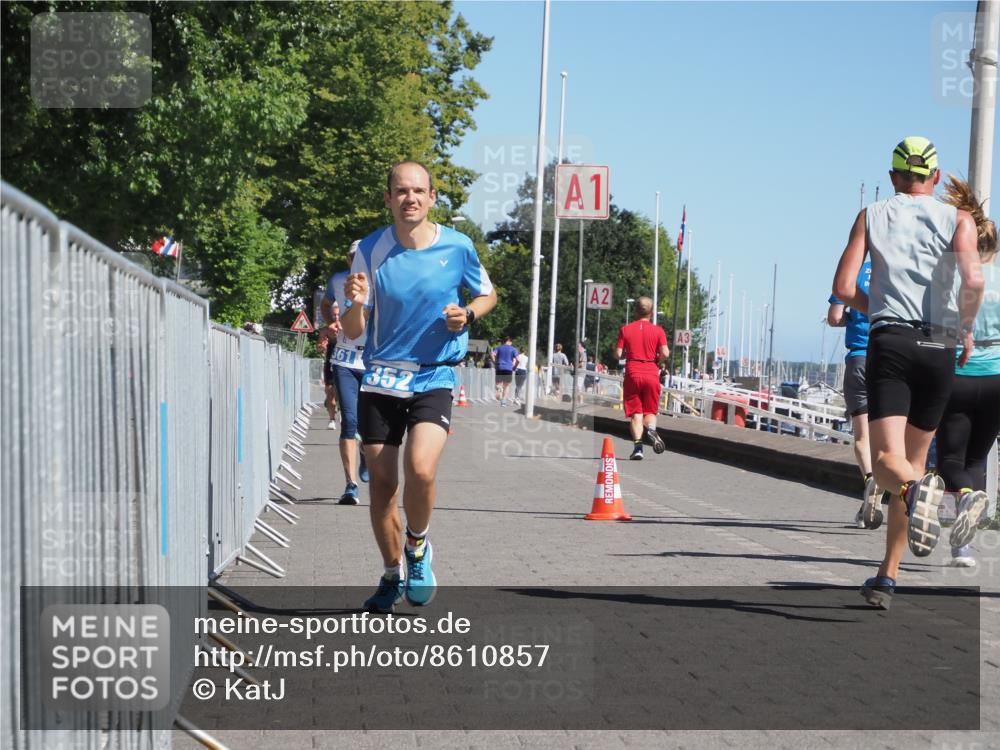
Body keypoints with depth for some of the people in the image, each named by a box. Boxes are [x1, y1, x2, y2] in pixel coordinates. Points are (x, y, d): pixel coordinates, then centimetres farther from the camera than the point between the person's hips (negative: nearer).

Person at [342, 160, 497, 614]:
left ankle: (418, 547, 7)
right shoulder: (371, 250, -3)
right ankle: (392, 574, 26)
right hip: (380, 379, 2)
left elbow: (487, 295, 15)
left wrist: (467, 313, -7)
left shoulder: (457, 247, -4)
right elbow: (352, 333, -1)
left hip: (434, 378, -2)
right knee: (382, 482, 4)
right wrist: (357, 304, -23)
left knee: (420, 469, -23)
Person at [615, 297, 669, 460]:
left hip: (632, 374, 0)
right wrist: (655, 359, 12)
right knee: (650, 411, 12)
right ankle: (651, 429, -20)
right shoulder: (658, 330, 2)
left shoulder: (625, 329, 3)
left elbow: (618, 354, -1)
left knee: (635, 413, 3)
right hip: (652, 374, 0)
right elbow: (665, 353, -8)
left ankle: (638, 446, -11)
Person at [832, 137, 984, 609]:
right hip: (939, 350, 1)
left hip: (889, 341, -1)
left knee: (887, 462, -9)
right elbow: (973, 280, -10)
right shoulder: (958, 219, 8)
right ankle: (887, 577, 13)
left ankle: (918, 491, -45)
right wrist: (965, 330, 6)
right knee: (913, 462, 12)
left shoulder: (871, 216, 11)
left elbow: (843, 288, 2)